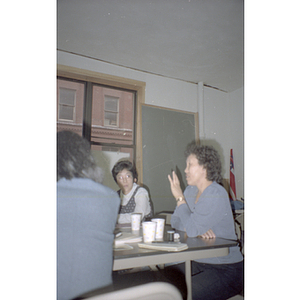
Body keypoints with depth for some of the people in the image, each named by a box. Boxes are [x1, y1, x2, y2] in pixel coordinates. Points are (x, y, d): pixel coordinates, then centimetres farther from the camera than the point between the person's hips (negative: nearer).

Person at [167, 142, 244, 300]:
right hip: (199, 263, 7)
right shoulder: (191, 190, 5)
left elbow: (192, 229, -27)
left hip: (226, 270, -7)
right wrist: (199, 229, -14)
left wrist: (179, 197, -18)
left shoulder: (217, 195, -20)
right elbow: (175, 221, 5)